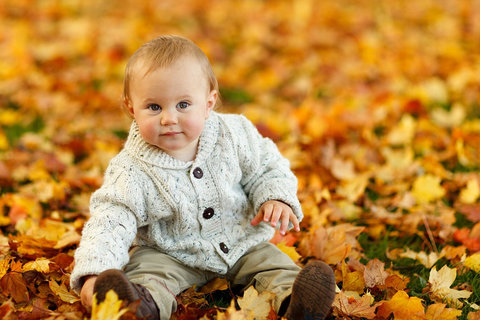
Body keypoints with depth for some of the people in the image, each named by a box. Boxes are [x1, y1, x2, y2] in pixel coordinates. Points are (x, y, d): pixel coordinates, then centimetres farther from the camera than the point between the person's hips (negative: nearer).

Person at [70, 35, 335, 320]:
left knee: (269, 259, -18)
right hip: (171, 255, -3)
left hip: (241, 245, 3)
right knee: (147, 266, -28)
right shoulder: (132, 172, -20)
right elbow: (109, 222, -25)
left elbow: (267, 168, 2)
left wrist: (276, 200, -20)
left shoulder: (234, 134, -12)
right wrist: (93, 272, -42)